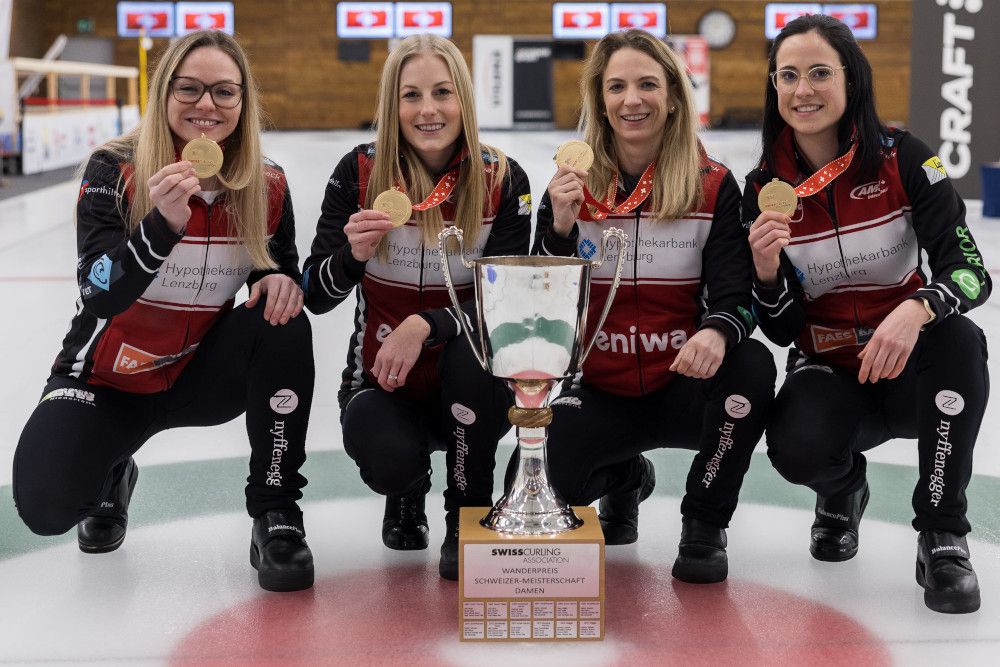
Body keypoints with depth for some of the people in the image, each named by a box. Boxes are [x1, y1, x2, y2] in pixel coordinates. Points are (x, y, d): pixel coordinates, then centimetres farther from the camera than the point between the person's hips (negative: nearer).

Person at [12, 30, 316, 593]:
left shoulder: (267, 188, -9)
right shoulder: (114, 171, -18)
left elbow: (283, 270, 6)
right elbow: (99, 297, -26)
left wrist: (283, 282, -21)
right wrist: (163, 223, -44)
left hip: (202, 375, 2)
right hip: (109, 379, -2)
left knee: (286, 325, -28)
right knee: (46, 505, -25)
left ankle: (277, 515, -16)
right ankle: (112, 480, 16)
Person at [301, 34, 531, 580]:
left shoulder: (502, 180, -11)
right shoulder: (359, 173, -10)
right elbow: (315, 297, -10)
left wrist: (425, 325, -31)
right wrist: (352, 254, -32)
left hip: (471, 389, 0)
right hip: (383, 382, 0)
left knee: (476, 345, -34)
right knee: (390, 463, -31)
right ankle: (408, 487, 13)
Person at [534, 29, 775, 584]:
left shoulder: (714, 185, -4)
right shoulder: (573, 186, -2)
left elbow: (734, 294, -11)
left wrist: (717, 332, -34)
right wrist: (560, 227, -24)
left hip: (682, 386, 0)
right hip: (600, 390, 0)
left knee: (752, 366, -32)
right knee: (560, 474, -28)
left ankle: (704, 526, -6)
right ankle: (625, 481, 15)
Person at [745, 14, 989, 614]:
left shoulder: (902, 159, -11)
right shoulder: (765, 187, -5)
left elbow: (971, 273, -18)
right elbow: (781, 329, -4)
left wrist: (916, 310, -39)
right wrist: (767, 270, -25)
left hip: (910, 369, -1)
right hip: (828, 374, 1)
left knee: (958, 338, -35)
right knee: (795, 448, -31)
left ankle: (943, 536, -17)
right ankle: (843, 489, 10)